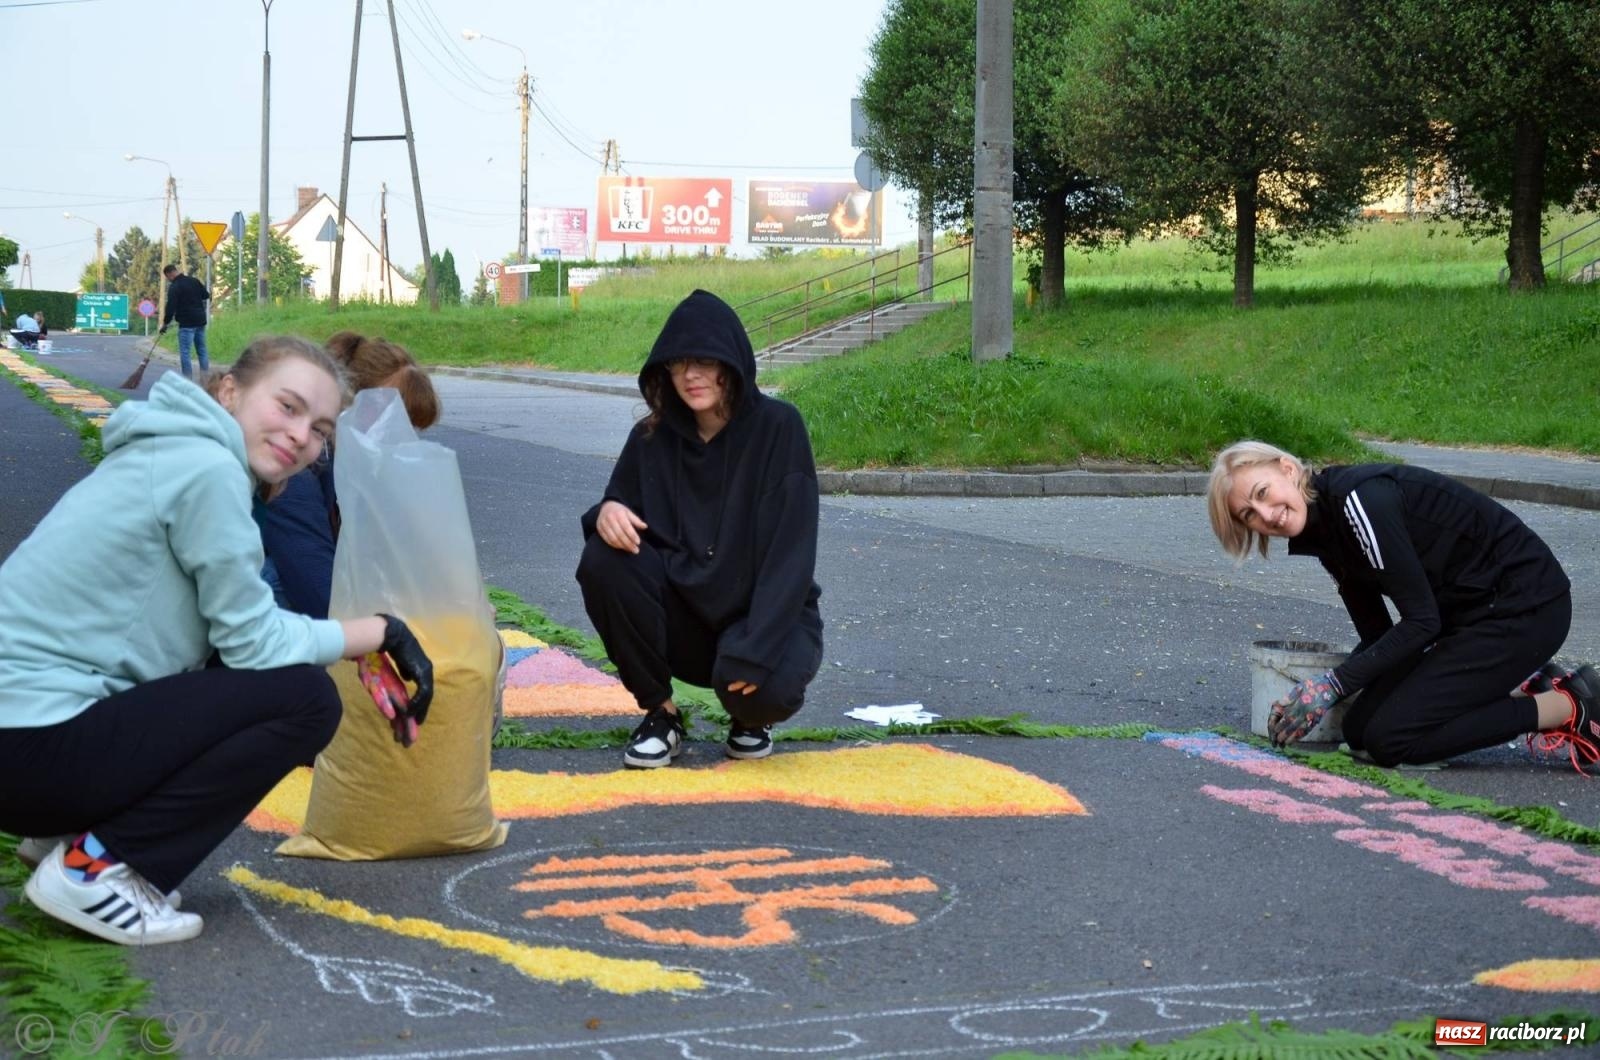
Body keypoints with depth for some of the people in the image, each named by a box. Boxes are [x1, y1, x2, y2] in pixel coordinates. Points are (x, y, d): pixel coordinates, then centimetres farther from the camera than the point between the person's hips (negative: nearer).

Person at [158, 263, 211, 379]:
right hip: (200, 321, 7)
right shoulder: (194, 281, 9)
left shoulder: (174, 287, -11)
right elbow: (207, 297, 15)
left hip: (186, 323, -7)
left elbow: (171, 308, -14)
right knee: (202, 350, 11)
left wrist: (165, 324, -5)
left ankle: (187, 379, -9)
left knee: (184, 352, -4)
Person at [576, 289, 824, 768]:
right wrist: (607, 511, -24)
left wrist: (755, 648, -27)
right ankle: (659, 711, -6)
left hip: (769, 613, -3)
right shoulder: (653, 437, -2)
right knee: (604, 562, -23)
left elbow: (791, 550, -18)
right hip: (686, 612, 3)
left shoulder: (778, 427, -13)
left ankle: (750, 714, 5)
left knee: (766, 690, -36)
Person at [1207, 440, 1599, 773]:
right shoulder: (1322, 532, 6)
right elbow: (1376, 634, 8)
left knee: (1389, 739, -15)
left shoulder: (1358, 499, -23)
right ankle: (1531, 691, 13)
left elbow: (1422, 620, -22)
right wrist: (1312, 696, -3)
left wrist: (1331, 684, -22)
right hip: (1468, 614, 9)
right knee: (1359, 730, 4)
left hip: (1524, 605, -9)